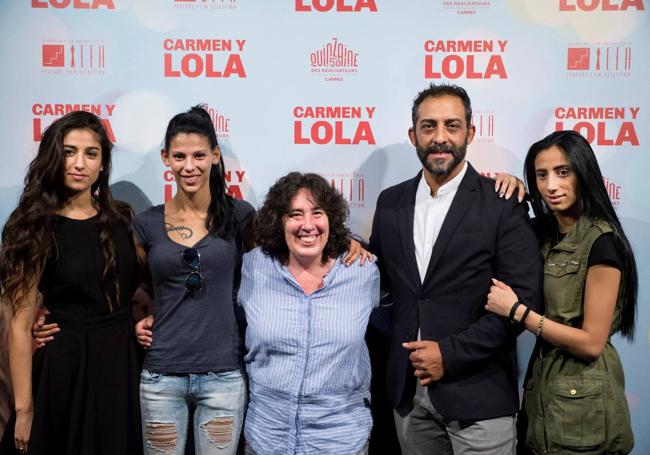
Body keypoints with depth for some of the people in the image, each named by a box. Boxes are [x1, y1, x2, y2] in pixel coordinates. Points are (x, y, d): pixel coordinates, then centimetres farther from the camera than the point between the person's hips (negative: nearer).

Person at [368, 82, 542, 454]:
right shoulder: (391, 202, 6)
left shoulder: (502, 204, -8)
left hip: (477, 396, -4)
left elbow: (524, 298, -11)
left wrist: (451, 353, -14)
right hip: (407, 392, 4)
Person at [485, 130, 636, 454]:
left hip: (581, 404, -7)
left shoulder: (601, 241, -18)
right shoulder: (546, 233, 4)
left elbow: (591, 342, -19)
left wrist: (517, 310, -20)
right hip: (543, 388, 7)